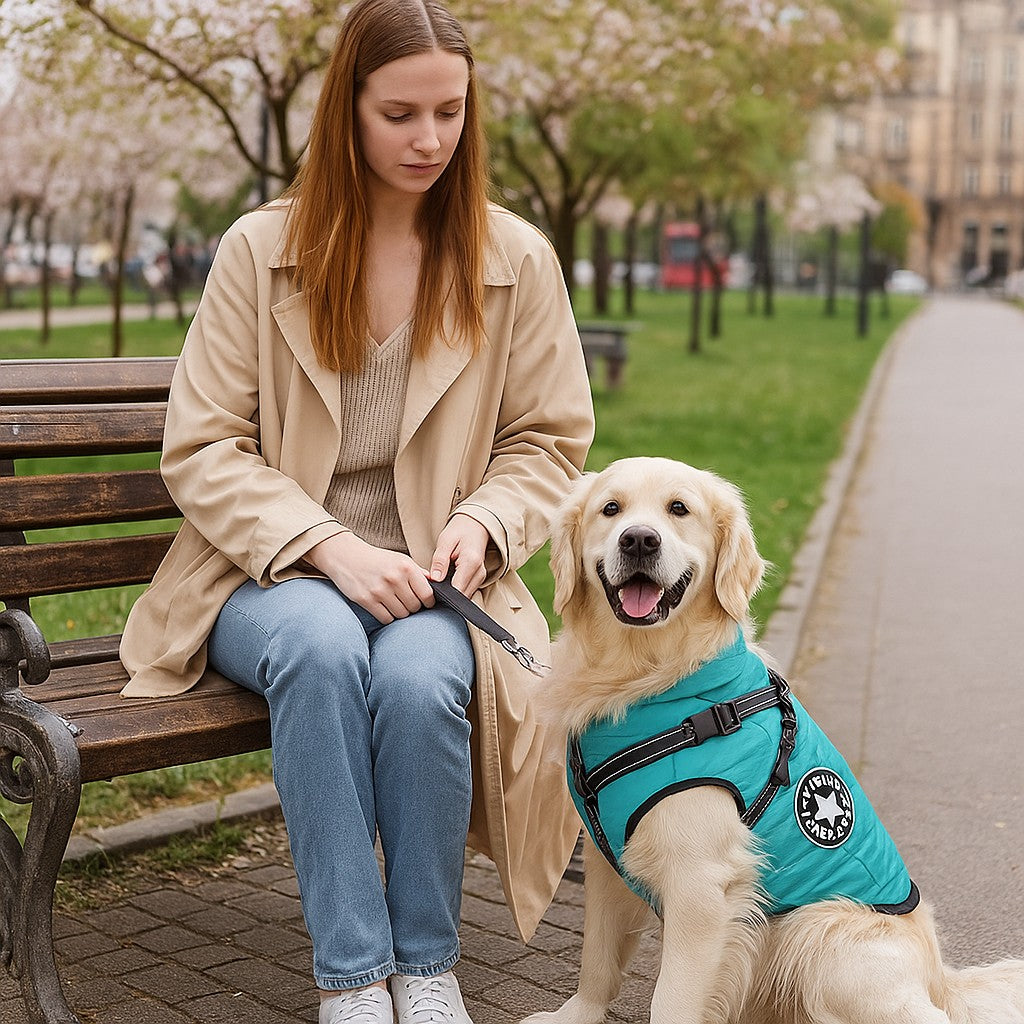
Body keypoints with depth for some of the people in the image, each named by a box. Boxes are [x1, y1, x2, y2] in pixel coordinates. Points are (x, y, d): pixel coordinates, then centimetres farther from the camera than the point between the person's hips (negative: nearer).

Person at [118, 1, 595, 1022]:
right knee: (320, 642, -35)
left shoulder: (516, 259, 3)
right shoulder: (259, 249, -1)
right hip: (272, 574, 0)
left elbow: (549, 439, 11)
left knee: (420, 675, -33)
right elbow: (200, 450, -3)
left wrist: (483, 523, -10)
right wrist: (329, 548, -17)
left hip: (430, 583, 1)